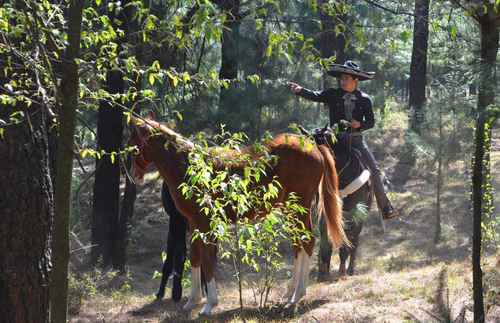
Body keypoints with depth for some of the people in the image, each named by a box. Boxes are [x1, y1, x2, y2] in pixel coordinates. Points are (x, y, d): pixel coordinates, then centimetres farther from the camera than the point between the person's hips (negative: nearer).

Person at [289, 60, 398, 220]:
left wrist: (359, 124, -15)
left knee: (375, 171, -4)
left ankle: (385, 208, 3)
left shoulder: (364, 99, 3)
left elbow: (371, 122, 6)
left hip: (356, 139, 0)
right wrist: (300, 90, -34)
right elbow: (315, 96, -15)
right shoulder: (332, 95, 0)